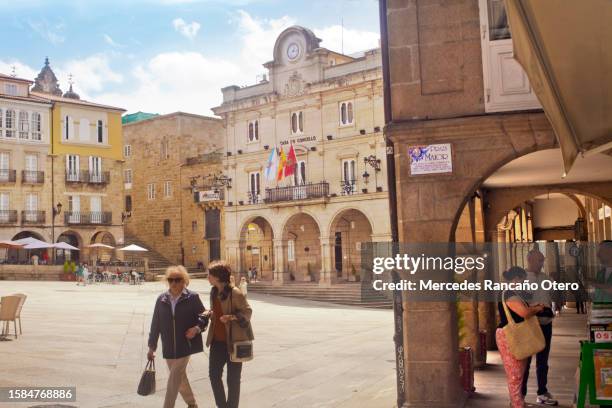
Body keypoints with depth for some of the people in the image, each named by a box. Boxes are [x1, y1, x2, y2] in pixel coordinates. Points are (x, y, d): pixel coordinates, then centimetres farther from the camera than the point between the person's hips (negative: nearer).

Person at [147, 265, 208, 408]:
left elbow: (204, 316, 1)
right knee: (179, 376, 16)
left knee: (174, 378, -10)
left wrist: (197, 328, -19)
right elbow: (156, 324, 7)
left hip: (186, 344, -4)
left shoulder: (192, 297, -7)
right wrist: (152, 346, 9)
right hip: (169, 347, 4)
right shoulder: (161, 299, 2)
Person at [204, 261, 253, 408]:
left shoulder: (235, 293, -17)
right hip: (217, 340, 7)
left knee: (233, 379, 5)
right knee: (213, 374, 11)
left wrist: (232, 317, -28)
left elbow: (247, 312, -13)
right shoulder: (213, 292, 7)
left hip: (234, 341, -7)